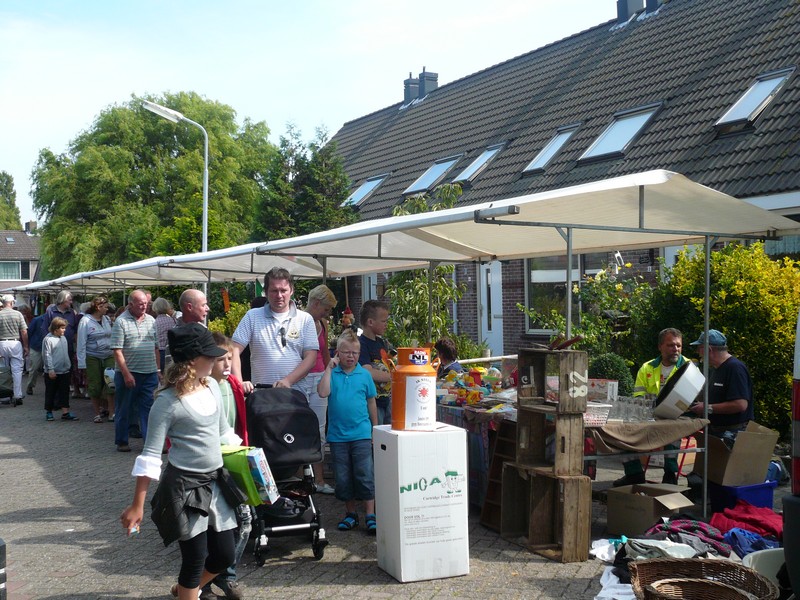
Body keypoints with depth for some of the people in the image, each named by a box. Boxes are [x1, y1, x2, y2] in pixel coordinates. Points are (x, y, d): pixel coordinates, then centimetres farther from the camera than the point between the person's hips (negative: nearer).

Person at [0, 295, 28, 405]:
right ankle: (17, 395, 0)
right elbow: (24, 332, -4)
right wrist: (26, 346, 5)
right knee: (17, 370, 2)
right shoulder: (18, 314, -4)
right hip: (15, 343, -2)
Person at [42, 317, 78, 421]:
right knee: (50, 392, 6)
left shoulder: (63, 338, 9)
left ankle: (65, 412, 6)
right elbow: (46, 355, -14)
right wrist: (50, 369, -17)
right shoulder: (48, 339, -12)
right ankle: (48, 412, 19)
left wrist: (69, 365, 17)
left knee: (65, 392, 4)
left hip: (64, 371, 6)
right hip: (52, 372, -6)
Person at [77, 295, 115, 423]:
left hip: (109, 356, 3)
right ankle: (97, 413, 17)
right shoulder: (85, 321, -6)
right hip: (92, 358, -3)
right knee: (95, 386, 3)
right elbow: (81, 343, -7)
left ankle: (111, 412, -5)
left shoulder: (107, 319, 8)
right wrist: (82, 363, -11)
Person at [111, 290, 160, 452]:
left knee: (149, 408, 4)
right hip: (128, 373, -4)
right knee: (124, 409, 8)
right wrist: (126, 374, -16)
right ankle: (121, 442, 21)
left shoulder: (151, 321, 10)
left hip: (150, 373, 4)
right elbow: (117, 351, -11)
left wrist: (158, 369, 12)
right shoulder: (121, 322, -7)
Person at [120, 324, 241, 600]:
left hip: (215, 482, 7)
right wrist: (137, 506, -16)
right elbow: (151, 455, -16)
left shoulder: (212, 386, 2)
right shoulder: (168, 401, -18)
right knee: (195, 558, 2)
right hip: (184, 485, -7)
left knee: (224, 555, 14)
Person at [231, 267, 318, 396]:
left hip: (296, 395, 0)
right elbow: (234, 351, 0)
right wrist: (239, 383, -14)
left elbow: (311, 356, 0)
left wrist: (288, 380, -14)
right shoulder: (252, 316, 6)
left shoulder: (305, 319, 6)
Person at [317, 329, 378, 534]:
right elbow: (323, 392, -16)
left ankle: (370, 515, 6)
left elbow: (371, 403, 8)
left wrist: (375, 430, 9)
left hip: (361, 434, -1)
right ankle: (350, 513, 22)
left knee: (365, 475, -1)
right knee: (343, 477, 9)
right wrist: (329, 368, -12)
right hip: (337, 435, 1)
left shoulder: (364, 375, 2)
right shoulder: (332, 373, 2)